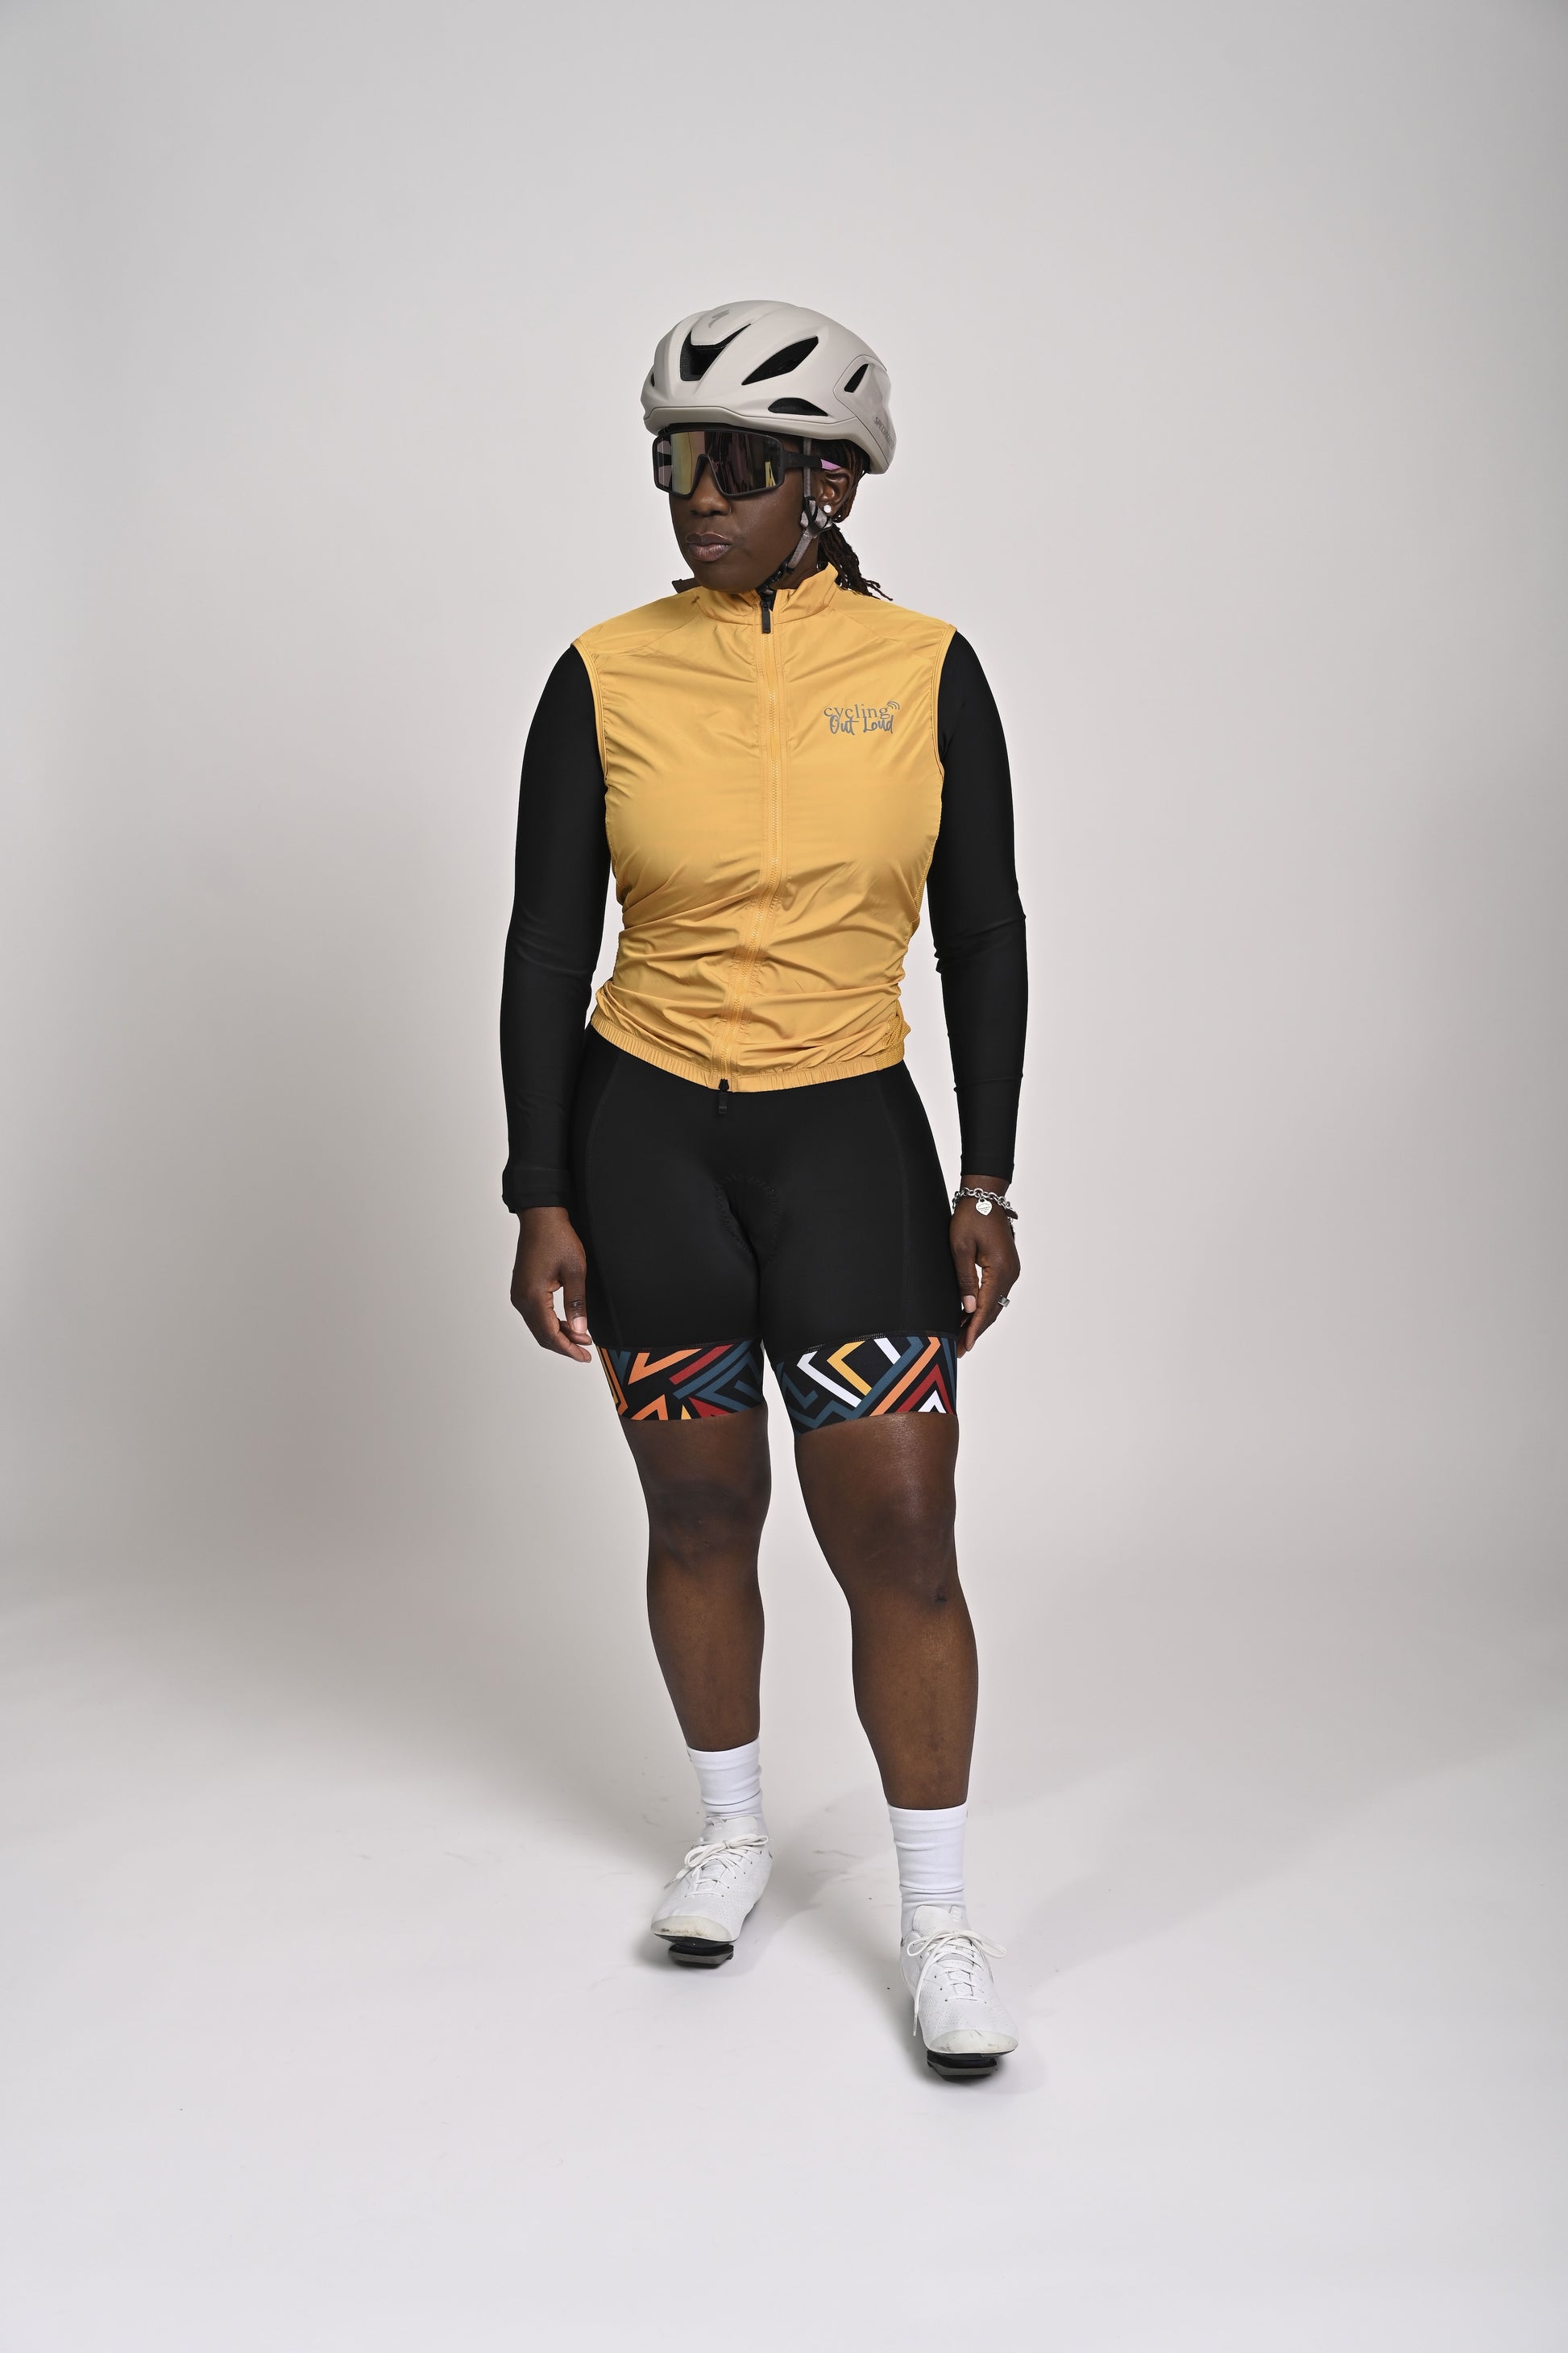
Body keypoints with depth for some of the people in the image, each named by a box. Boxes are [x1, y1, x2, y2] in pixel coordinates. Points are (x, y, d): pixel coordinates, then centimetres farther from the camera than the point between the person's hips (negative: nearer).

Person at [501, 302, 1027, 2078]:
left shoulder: (924, 670, -3)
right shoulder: (607, 678, -3)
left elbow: (984, 935, 3)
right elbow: (545, 946, 0)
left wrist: (987, 1184, -2)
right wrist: (541, 1200, -4)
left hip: (848, 1133, 0)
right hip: (645, 1132, 1)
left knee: (900, 1533, -3)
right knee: (699, 1513, 12)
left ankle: (938, 1918, 13)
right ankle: (731, 1829, 35)